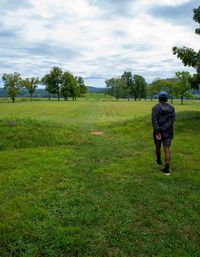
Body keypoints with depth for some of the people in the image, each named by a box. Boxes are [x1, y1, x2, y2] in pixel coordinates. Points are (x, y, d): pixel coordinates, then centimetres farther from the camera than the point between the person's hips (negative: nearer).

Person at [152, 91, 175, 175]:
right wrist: (165, 128, -5)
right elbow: (172, 119, -7)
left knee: (158, 147, 21)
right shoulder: (171, 107, 2)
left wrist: (157, 132, -21)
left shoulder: (155, 107, -8)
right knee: (166, 149, -1)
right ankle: (167, 168, -8)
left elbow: (154, 120, -18)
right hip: (168, 131, 2)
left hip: (158, 131, -2)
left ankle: (159, 160, 45)